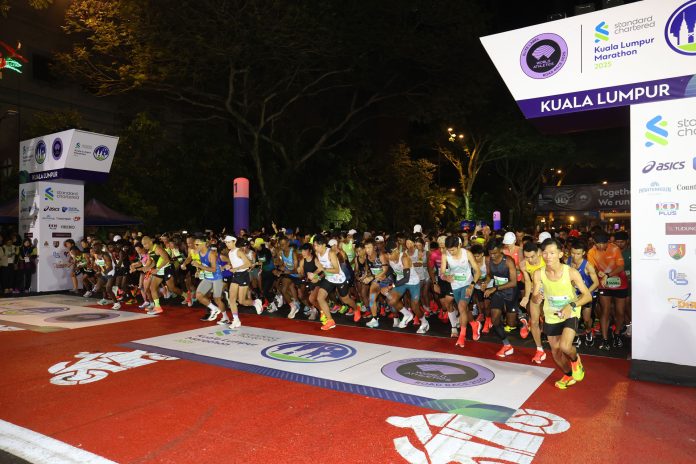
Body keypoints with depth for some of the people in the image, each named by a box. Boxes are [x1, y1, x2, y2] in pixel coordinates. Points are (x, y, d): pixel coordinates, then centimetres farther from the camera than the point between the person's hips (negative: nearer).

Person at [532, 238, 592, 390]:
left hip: (570, 315, -3)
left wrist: (571, 306, -31)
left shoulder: (571, 272, -22)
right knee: (556, 352, 14)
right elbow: (534, 297, -11)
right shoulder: (538, 274, -16)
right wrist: (536, 298, -36)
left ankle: (575, 359, 14)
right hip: (551, 317, 3)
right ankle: (568, 375, 46)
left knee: (565, 346, -24)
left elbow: (587, 296, -15)